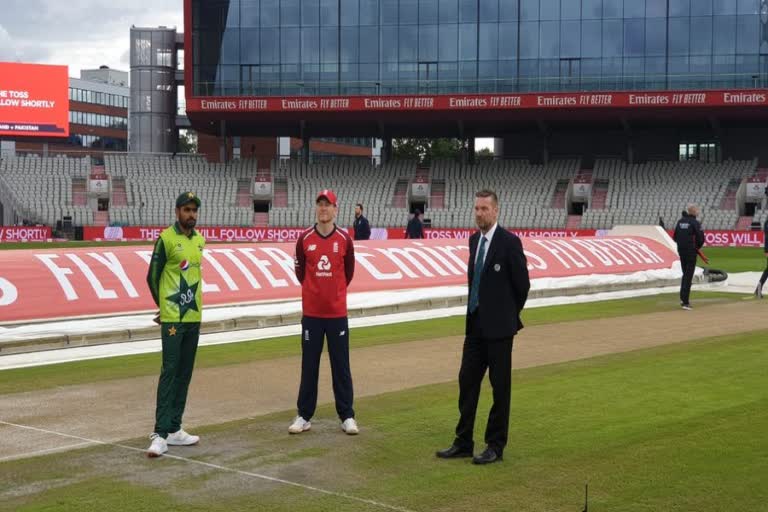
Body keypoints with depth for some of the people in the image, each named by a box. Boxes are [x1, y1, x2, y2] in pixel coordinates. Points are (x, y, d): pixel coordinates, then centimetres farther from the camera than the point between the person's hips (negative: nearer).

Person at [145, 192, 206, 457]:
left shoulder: (199, 240, 10)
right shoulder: (166, 239, -9)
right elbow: (152, 277, -4)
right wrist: (164, 307, 6)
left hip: (194, 316, 7)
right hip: (173, 319, -7)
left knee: (185, 373, 9)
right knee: (169, 372, -10)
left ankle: (174, 429, 17)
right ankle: (160, 434, -9)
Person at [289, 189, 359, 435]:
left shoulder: (344, 240, -1)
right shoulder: (304, 239, 0)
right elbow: (300, 271, 11)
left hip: (337, 312, 0)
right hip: (311, 312, 1)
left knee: (341, 366, 4)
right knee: (309, 365, 6)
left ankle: (347, 417, 11)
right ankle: (304, 416, 14)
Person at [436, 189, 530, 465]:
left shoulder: (509, 242, -12)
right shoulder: (474, 240, 10)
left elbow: (522, 284, -7)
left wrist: (508, 314, 4)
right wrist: (476, 308, 14)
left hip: (499, 327, -7)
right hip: (475, 324, 7)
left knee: (500, 386, 3)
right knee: (467, 380, 8)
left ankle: (496, 446, 11)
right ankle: (463, 442, 16)